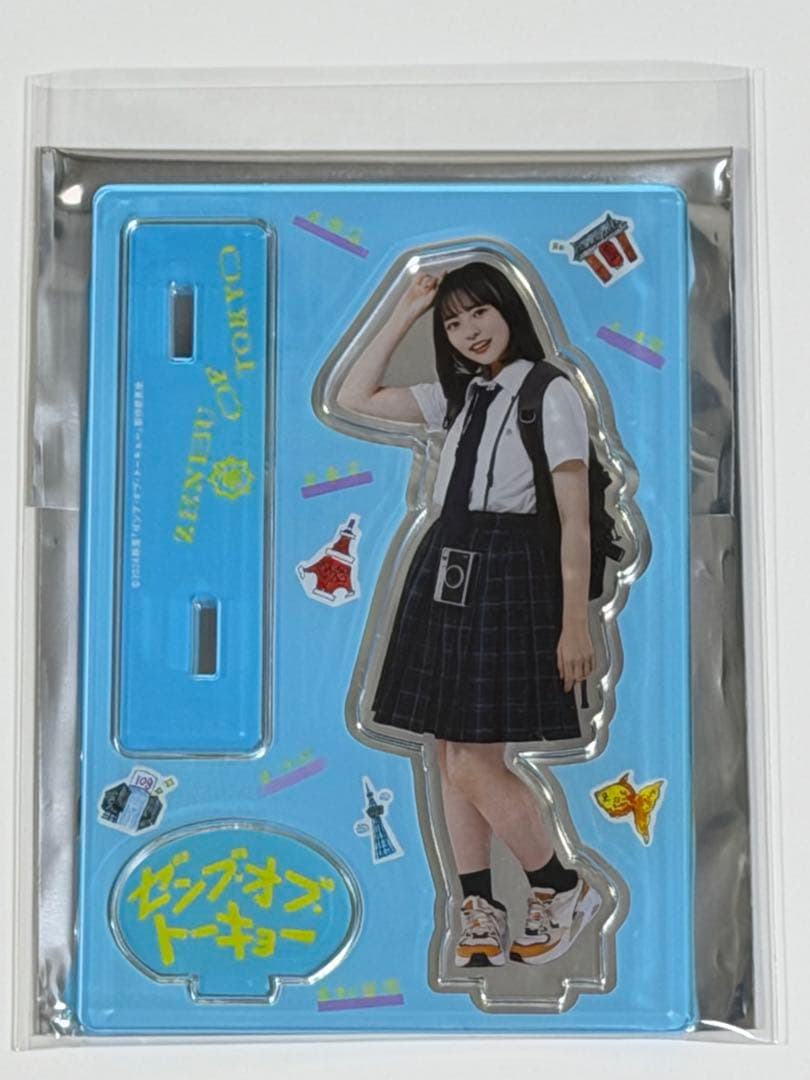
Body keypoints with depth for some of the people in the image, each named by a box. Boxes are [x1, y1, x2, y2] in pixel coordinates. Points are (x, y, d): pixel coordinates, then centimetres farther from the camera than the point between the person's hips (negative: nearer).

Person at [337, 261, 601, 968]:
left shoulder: (551, 394, -6)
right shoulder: (457, 396, 15)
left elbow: (575, 520, -9)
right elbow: (354, 399, 16)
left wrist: (575, 622, -13)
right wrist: (404, 315, 13)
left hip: (506, 578, -7)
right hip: (444, 573, 7)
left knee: (475, 764, -7)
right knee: (450, 755, 9)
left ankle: (564, 889, 16)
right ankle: (482, 913, 23)